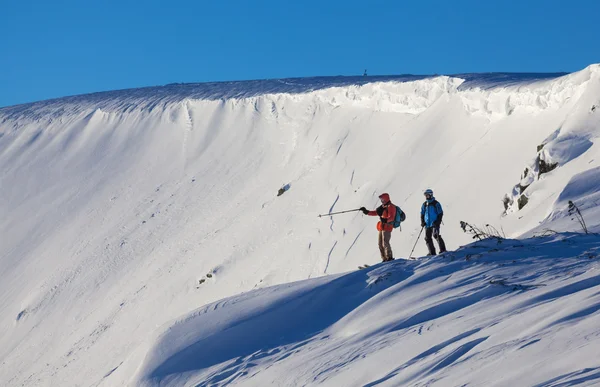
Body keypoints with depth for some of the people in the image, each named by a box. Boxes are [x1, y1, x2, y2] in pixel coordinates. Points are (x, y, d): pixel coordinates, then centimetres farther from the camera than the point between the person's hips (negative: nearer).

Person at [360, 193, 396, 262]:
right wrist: (367, 212, 25)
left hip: (387, 227, -10)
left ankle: (389, 257, -17)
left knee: (385, 243, -18)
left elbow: (391, 217, -22)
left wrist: (386, 220, -41)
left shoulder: (391, 207, -8)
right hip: (381, 227, 10)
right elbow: (376, 213, 30)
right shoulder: (383, 207, 21)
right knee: (380, 243, 7)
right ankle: (384, 259, 9)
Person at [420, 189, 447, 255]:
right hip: (427, 224, 6)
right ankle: (432, 253, 7)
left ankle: (442, 249, -17)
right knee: (427, 238, 2)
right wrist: (422, 222, 7)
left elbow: (440, 213, -2)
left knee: (435, 235, -22)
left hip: (435, 223, -6)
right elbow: (422, 214, 21)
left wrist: (438, 221, -13)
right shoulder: (424, 205, 13)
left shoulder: (436, 203, -2)